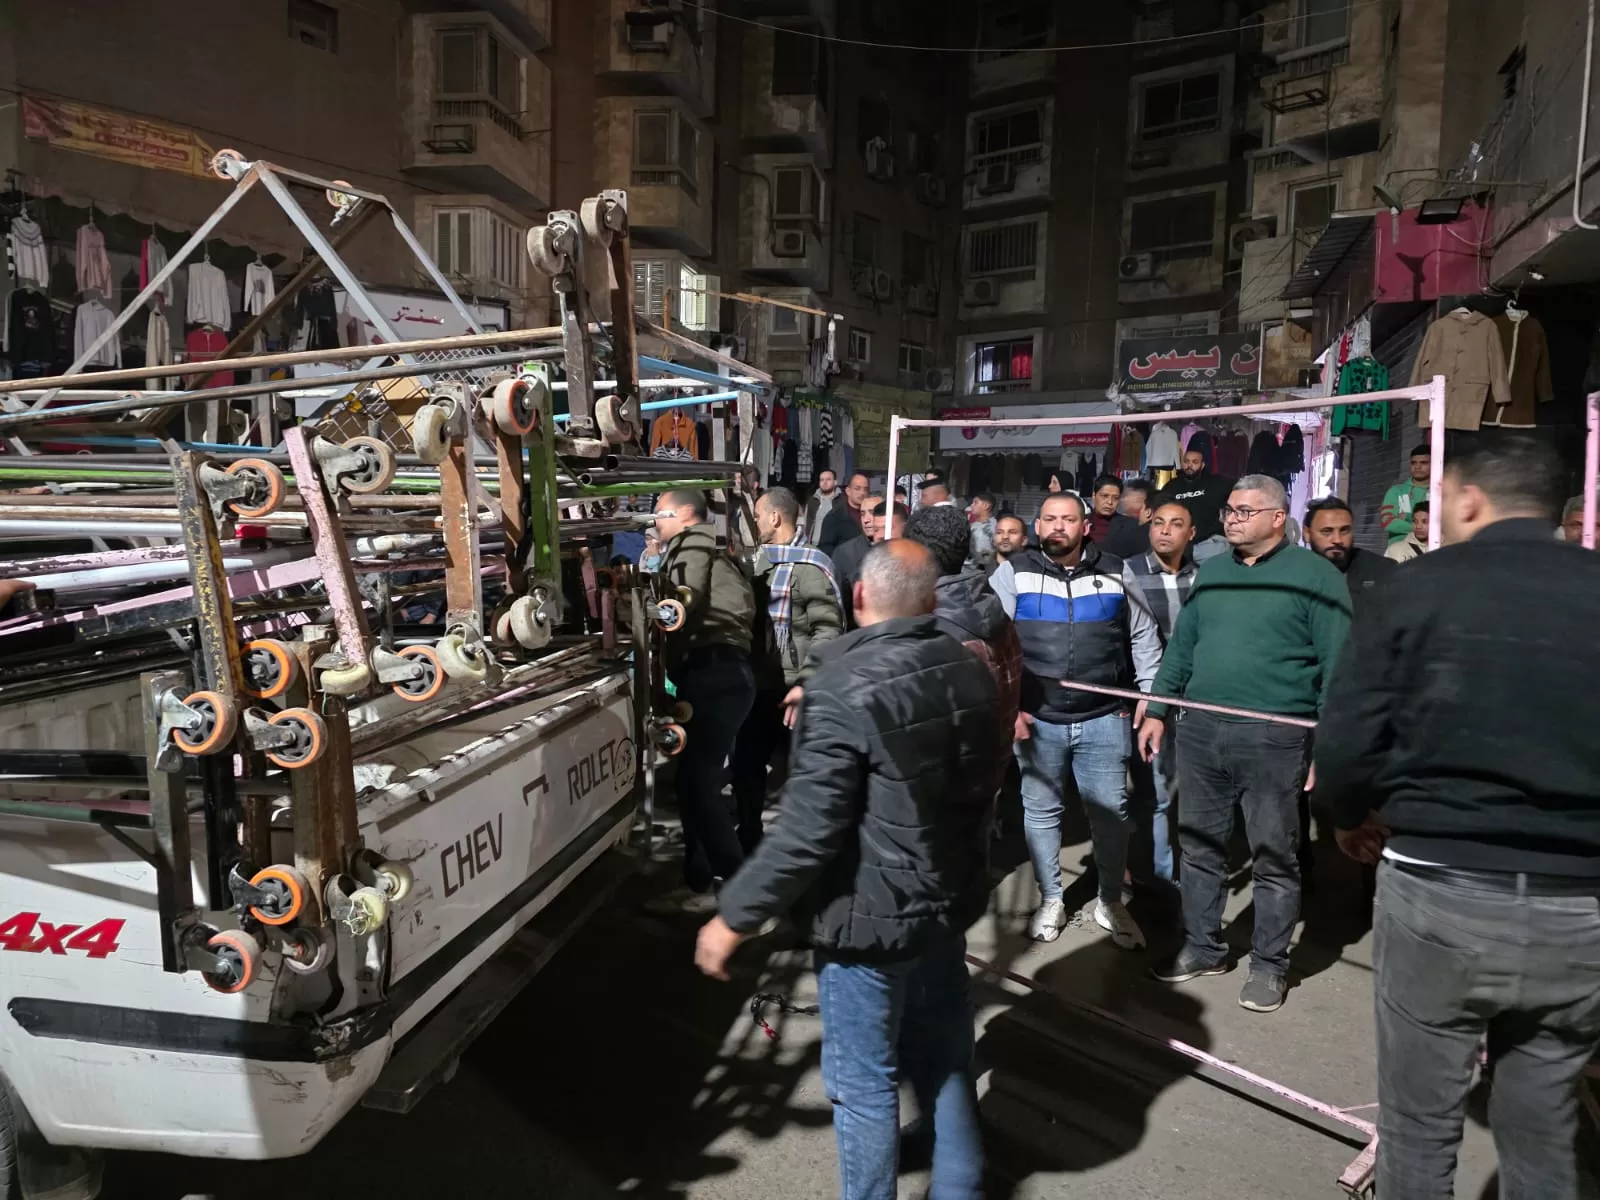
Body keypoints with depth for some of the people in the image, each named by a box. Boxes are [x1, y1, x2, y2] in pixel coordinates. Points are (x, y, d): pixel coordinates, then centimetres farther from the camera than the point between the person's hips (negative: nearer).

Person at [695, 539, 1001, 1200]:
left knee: (865, 1083, 11)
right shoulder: (970, 671, -1)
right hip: (948, 902, 8)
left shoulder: (845, 690, -24)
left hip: (870, 918, -7)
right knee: (945, 1061, 23)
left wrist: (734, 916, -14)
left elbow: (806, 832, -25)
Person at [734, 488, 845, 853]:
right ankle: (748, 840, 33)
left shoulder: (808, 565, -14)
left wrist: (804, 683, -22)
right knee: (746, 762, 15)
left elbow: (829, 629, -18)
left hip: (790, 689, -8)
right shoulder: (759, 561, 12)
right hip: (760, 684, 8)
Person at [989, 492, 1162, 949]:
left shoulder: (1115, 574, 3)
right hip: (1037, 719, -1)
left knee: (1111, 813, 8)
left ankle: (1110, 902, 27)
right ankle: (1050, 901, 28)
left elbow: (1144, 639, 12)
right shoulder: (1013, 574, -2)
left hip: (1104, 719, 1)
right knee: (1041, 811, 11)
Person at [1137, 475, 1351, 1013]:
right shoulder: (1209, 572, 12)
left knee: (1274, 856, 6)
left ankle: (1268, 964, 21)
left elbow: (1336, 665, -7)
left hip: (1274, 737, -5)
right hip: (1200, 729, 5)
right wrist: (1157, 711, 12)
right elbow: (1181, 645, 16)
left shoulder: (1315, 575, -5)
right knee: (1199, 846, 13)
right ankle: (1202, 947, 29)